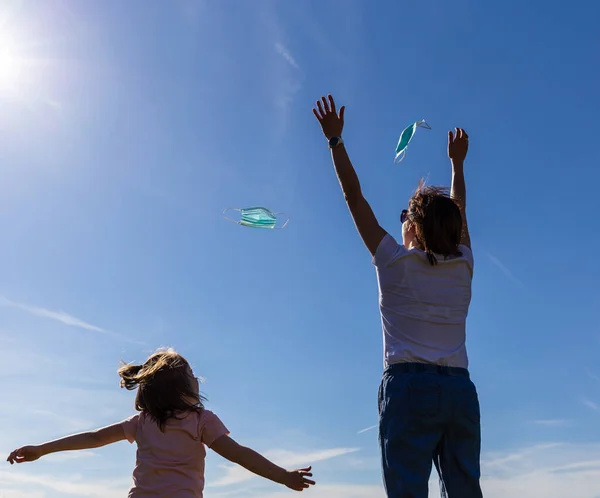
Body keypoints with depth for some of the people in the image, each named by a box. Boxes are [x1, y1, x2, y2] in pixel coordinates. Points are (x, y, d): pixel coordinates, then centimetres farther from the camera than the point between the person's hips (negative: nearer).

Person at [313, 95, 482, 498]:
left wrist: (335, 140, 15)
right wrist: (457, 161, 44)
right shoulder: (462, 267, 12)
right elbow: (458, 212, 30)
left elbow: (354, 196, 7)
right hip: (460, 389, 4)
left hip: (410, 386, -4)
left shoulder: (396, 263, 2)